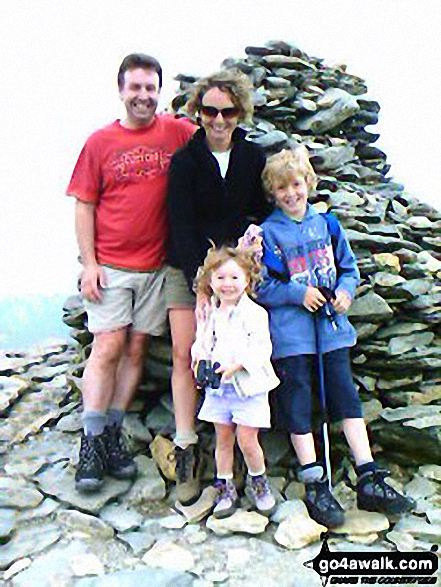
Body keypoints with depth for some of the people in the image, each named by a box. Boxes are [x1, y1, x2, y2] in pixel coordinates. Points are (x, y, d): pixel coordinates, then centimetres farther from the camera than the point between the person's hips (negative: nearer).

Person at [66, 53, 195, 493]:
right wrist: (89, 264, -5)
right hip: (110, 265, -1)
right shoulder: (100, 142, 4)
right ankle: (91, 443, 6)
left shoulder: (176, 131, 6)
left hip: (156, 264, 2)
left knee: (136, 350, 6)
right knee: (107, 347, -6)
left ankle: (112, 435, 19)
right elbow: (84, 206, 3)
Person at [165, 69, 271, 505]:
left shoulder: (254, 157, 6)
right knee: (184, 355, -5)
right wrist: (201, 282, -17)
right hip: (188, 268, -1)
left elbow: (264, 212, 12)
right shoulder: (184, 161, -1)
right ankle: (186, 449, 4)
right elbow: (182, 225, -9)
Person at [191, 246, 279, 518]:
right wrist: (200, 358, -5)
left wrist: (236, 365, -25)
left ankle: (258, 480, 26)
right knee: (223, 439, 13)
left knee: (247, 439, -1)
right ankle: (225, 487, 29)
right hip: (217, 387, 5)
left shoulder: (255, 313, -10)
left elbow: (262, 349, -15)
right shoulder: (209, 314, 7)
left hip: (248, 386, -4)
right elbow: (200, 343, 16)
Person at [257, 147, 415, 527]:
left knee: (346, 393, 2)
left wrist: (345, 291, -4)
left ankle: (370, 481, 11)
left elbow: (349, 267, 15)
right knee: (298, 403, -1)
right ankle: (315, 487, 11)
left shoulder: (327, 223, 10)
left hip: (331, 324, 3)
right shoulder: (269, 232, 0)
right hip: (290, 329, -3)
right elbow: (261, 286, -3)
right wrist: (299, 294, -14)